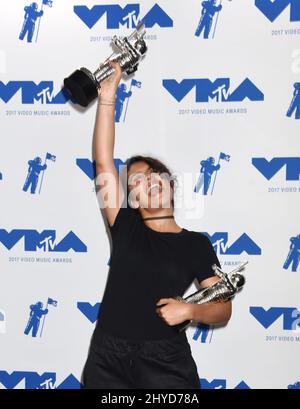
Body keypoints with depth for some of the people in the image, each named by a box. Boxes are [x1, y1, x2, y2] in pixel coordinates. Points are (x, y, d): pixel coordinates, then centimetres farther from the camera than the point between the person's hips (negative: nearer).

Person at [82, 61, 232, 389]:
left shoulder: (196, 244, 3)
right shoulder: (126, 227, 5)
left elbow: (223, 308, 4)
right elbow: (103, 161, -1)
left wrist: (189, 310, -16)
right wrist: (107, 98, -5)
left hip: (165, 362, -1)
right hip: (107, 357, 2)